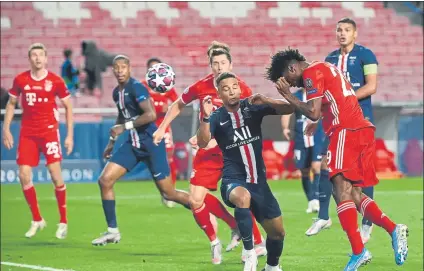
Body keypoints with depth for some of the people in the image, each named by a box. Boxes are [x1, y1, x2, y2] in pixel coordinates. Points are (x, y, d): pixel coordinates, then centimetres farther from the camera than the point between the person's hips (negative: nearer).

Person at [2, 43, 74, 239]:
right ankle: (37, 220, 14)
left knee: (56, 175, -8)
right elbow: (11, 104, 14)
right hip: (27, 133, 3)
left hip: (49, 131, -3)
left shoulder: (55, 81, -3)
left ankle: (63, 222, 6)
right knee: (24, 176, -3)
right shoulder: (20, 80, 3)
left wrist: (70, 135, 1)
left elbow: (68, 106, 5)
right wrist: (6, 129, 7)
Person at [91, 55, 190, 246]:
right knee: (105, 180, -3)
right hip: (133, 144, 8)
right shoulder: (117, 92, 10)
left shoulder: (136, 88, -16)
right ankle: (112, 231, 6)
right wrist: (112, 141, 25)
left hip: (151, 143, -8)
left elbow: (151, 115, -26)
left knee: (168, 193, -4)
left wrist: (125, 127, -22)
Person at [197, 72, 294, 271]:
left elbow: (288, 109, -5)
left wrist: (265, 101, -22)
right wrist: (206, 117, -37)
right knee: (243, 196, -40)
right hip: (233, 180, -4)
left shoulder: (253, 107, 0)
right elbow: (202, 143, -22)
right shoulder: (217, 117, -6)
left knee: (277, 232, 8)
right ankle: (249, 252, -25)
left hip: (258, 180, 4)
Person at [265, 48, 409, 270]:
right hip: (363, 130, 10)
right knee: (354, 195, 9)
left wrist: (287, 95, -3)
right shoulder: (326, 68, 25)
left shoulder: (312, 73, -3)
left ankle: (358, 251, -22)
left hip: (346, 132, -10)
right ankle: (393, 229, -6)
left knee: (342, 191, -13)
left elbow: (313, 112, -11)